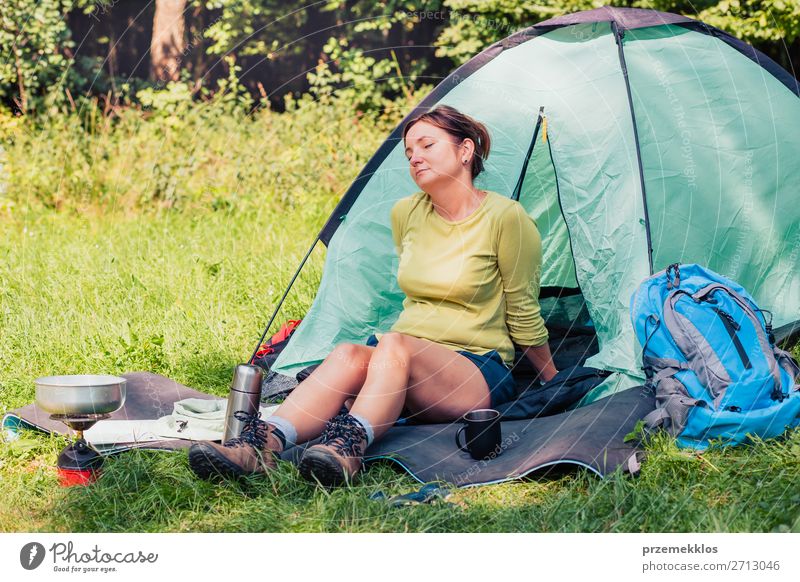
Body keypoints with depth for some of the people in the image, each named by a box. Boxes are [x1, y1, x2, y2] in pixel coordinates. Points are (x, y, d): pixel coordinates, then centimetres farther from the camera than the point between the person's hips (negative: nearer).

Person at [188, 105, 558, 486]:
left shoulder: (504, 218, -8)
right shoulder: (406, 214, 9)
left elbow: (523, 314, 2)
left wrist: (553, 383, 9)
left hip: (479, 376, -4)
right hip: (407, 367, 5)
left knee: (395, 348, -36)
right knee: (350, 355, -30)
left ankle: (349, 444, -58)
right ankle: (264, 442, -51)